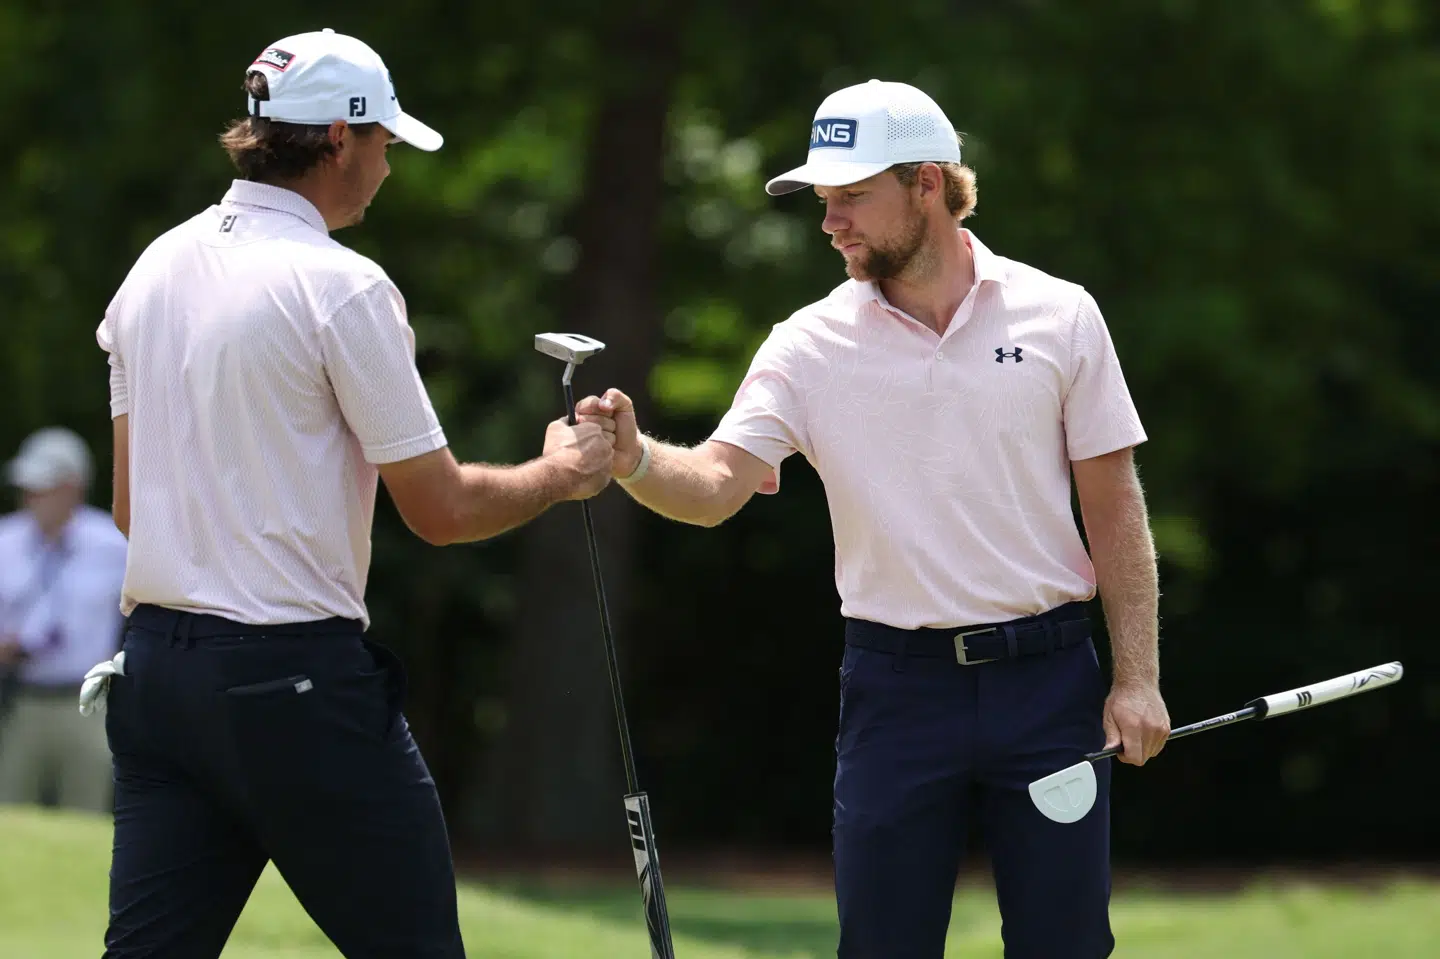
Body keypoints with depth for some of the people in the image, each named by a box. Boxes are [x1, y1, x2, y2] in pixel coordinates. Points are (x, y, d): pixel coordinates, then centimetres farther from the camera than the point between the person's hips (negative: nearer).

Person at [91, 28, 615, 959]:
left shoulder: (155, 269, 10)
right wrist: (562, 473, 9)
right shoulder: (341, 286, -12)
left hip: (157, 664, 7)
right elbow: (441, 508, -8)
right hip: (299, 683, -7)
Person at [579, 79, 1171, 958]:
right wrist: (636, 459, -32)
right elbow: (717, 483, -10)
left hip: (1046, 678, 0)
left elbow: (1114, 505, 3)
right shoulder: (811, 345, 1)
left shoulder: (1059, 317, 1)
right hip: (896, 681, 1)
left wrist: (1138, 677, -3)